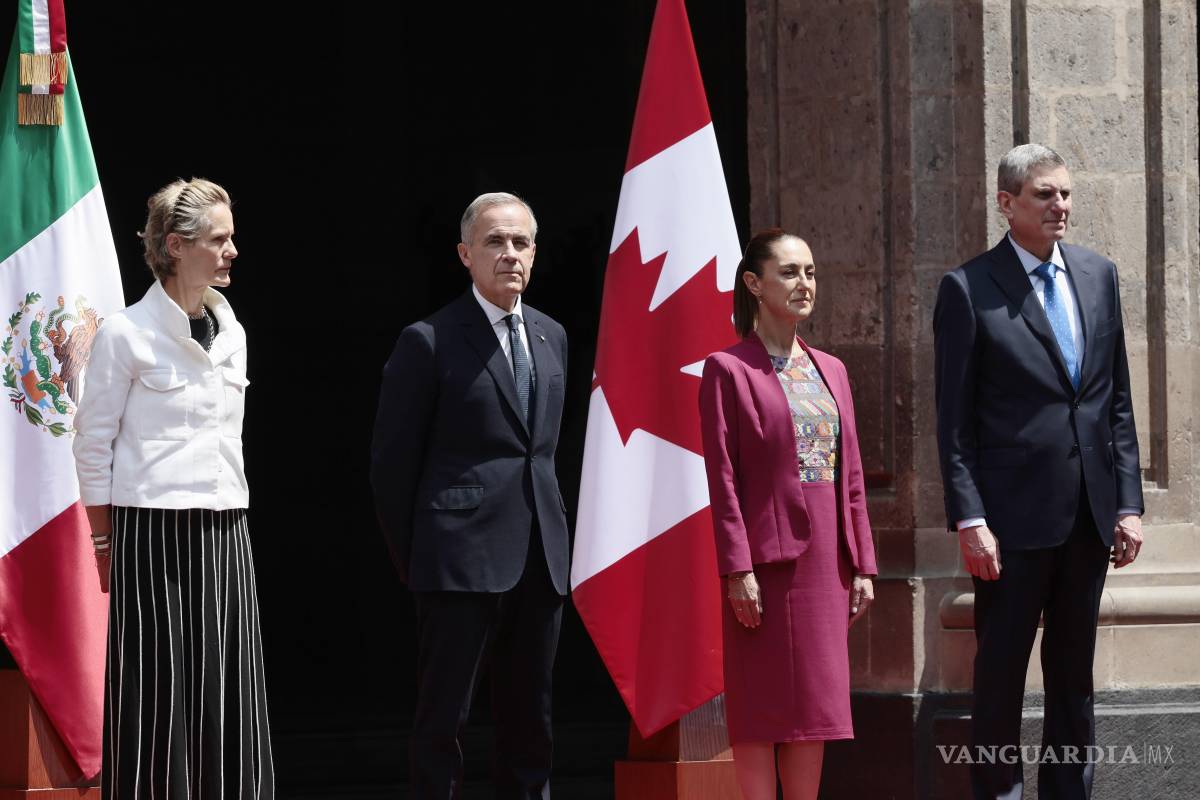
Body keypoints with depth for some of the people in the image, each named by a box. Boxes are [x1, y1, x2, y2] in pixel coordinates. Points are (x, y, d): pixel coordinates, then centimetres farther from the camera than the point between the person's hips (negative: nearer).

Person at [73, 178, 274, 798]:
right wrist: (105, 539, -4)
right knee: (157, 687, -3)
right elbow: (93, 444, -4)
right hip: (153, 531, -6)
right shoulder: (126, 333, -7)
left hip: (224, 533, 6)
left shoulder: (229, 332, 12)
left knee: (229, 690, 4)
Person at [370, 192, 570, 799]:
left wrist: (551, 533, 14)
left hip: (539, 560, 6)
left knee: (530, 720, 10)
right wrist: (411, 558, -2)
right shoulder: (429, 341, -5)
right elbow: (391, 461, -3)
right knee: (442, 719, -3)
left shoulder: (551, 337, 14)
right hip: (462, 559, -6)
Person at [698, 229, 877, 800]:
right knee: (762, 707, -3)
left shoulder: (830, 370, 15)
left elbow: (851, 476, 14)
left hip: (825, 561, 6)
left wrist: (862, 565, 9)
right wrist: (737, 569, -16)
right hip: (767, 560, -6)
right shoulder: (728, 370, -4)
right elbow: (722, 479, -9)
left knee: (817, 705, 7)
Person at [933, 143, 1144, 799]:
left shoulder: (1098, 275, 10)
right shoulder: (969, 289, -5)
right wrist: (970, 520, -13)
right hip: (1015, 516, -5)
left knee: (1074, 673, 11)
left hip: (1089, 516, 5)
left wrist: (1128, 501, 7)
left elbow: (1118, 401, 13)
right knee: (1001, 671, 2)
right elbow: (954, 420, -6)